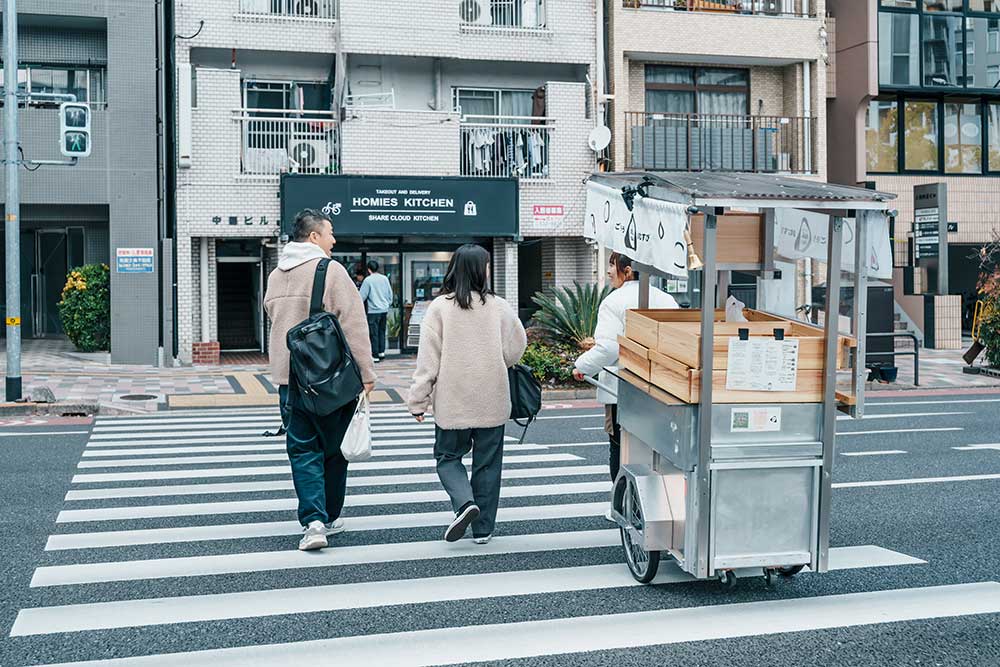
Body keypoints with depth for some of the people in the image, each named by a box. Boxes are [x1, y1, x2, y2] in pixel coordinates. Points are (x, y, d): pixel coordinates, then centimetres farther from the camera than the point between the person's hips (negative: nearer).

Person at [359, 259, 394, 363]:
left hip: (373, 311, -6)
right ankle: (382, 352, 18)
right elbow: (390, 295, 12)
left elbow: (362, 297, -8)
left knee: (374, 334, -2)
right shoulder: (385, 279, 6)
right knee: (382, 332, 16)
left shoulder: (368, 280, -10)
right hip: (384, 310, 6)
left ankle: (375, 356, -1)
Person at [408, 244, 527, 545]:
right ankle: (483, 528, 17)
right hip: (492, 403, 1)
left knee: (448, 456, 15)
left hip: (452, 402, -1)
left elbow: (428, 358, -8)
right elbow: (516, 349, 2)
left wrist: (418, 401, -2)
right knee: (487, 464, 12)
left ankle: (465, 502, -10)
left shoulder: (440, 307, -8)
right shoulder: (498, 306, -5)